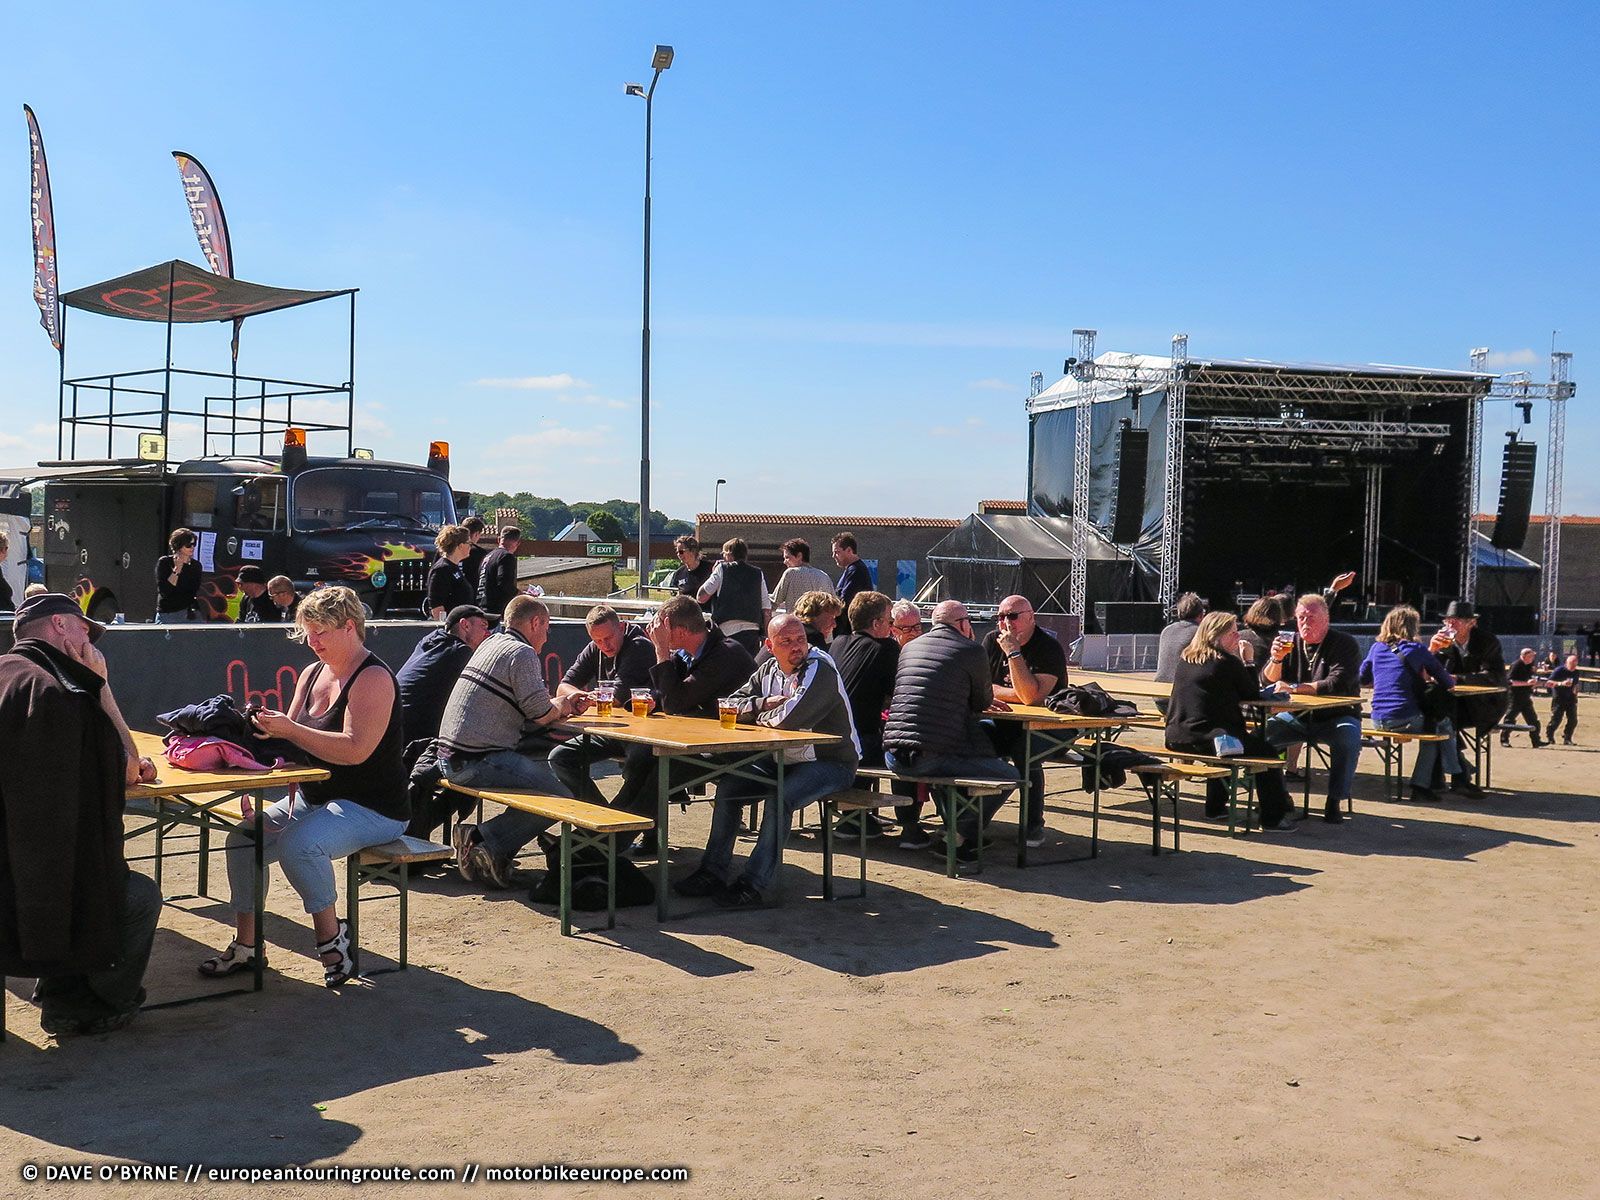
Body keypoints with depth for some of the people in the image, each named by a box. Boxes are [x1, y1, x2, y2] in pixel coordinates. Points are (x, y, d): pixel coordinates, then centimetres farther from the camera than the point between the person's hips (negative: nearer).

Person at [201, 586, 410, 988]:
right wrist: (268, 728, -11)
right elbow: (294, 738, 11)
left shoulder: (373, 678, -15)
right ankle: (246, 944, 5)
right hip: (313, 800, 9)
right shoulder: (313, 674, 12)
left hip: (372, 809, -9)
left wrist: (289, 730, -30)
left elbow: (356, 749, -27)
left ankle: (331, 935, -13)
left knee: (298, 844, -32)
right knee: (242, 839, -6)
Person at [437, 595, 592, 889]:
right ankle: (484, 840, -11)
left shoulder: (491, 644, 19)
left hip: (450, 756, 10)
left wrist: (564, 702, 24)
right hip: (478, 762, -10)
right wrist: (562, 707, 11)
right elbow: (541, 715, -10)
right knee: (561, 797, -7)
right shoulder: (523, 653, -9)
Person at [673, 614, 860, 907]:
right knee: (728, 787, -3)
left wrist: (759, 716, -10)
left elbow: (788, 719, -31)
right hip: (785, 760, 8)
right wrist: (764, 703, -12)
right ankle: (713, 872, 1)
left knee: (779, 799, -31)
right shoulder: (768, 670, 7)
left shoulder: (819, 668, -19)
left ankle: (752, 885, -26)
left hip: (830, 761, -8)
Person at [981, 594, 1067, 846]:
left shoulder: (1049, 648, -13)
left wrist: (1013, 653, -24)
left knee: (1024, 751, -34)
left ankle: (1033, 826, -13)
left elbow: (1032, 696, -25)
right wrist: (1019, 695, -13)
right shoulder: (992, 641, 4)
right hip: (1003, 724, 4)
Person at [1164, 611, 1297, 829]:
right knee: (1266, 752, 8)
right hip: (1206, 738, -8)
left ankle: (1216, 805, 40)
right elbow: (1253, 694, 2)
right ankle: (1275, 816, 7)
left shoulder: (1184, 658, 13)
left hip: (1176, 737, 8)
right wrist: (1248, 662, 9)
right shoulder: (1227, 662, -8)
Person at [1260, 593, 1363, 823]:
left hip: (1335, 717, -4)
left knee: (1348, 737, -35)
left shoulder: (1345, 644, -10)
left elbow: (1337, 684, -24)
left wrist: (1294, 688, -24)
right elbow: (1268, 681, 1)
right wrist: (1276, 659, -20)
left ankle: (1335, 801, -22)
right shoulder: (1291, 643, 6)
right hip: (1297, 718, 4)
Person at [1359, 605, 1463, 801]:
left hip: (1378, 721, 6)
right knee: (1443, 724, 20)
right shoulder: (1416, 649, -2)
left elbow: (1363, 680, 20)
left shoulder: (1376, 648, 10)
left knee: (1430, 722, 27)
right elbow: (1447, 683, 4)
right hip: (1405, 721, -6)